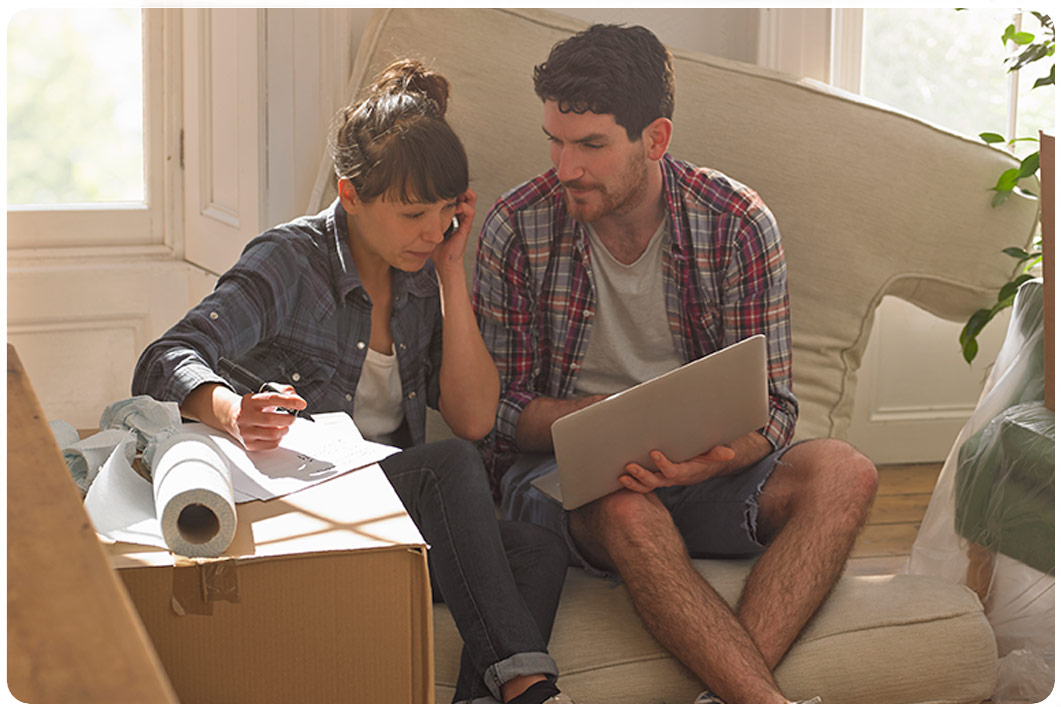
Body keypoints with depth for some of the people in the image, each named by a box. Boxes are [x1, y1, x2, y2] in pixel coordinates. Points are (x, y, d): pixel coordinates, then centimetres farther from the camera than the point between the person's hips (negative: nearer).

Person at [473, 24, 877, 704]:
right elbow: (499, 407, -2)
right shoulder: (518, 227, -7)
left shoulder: (738, 222, -5)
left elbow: (772, 409, -3)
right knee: (628, 511, -38)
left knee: (842, 474, -26)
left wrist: (712, 458, -27)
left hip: (700, 471, 2)